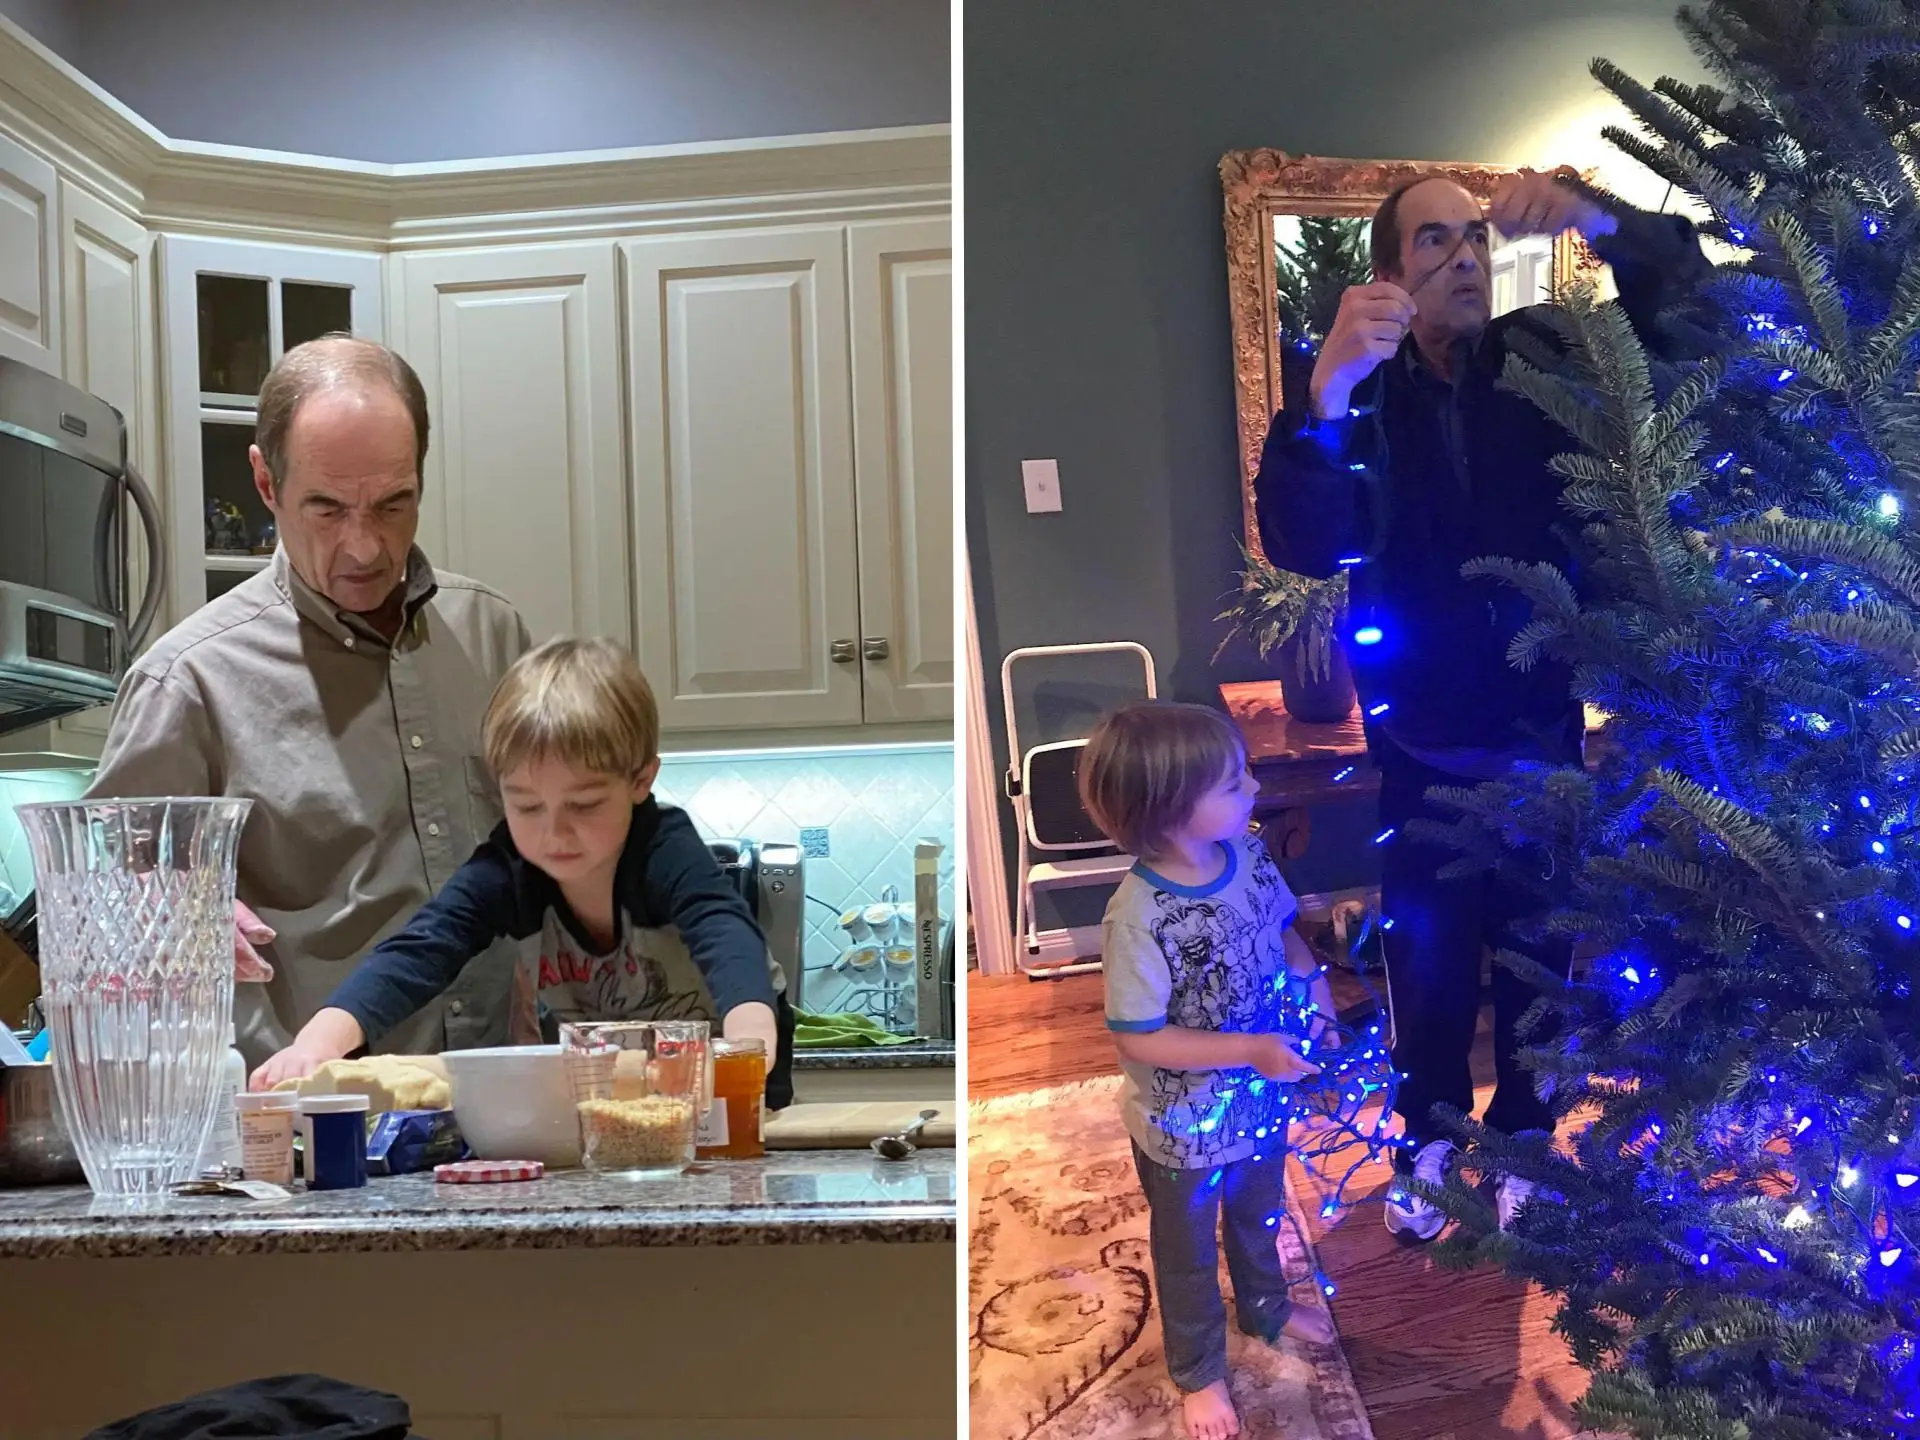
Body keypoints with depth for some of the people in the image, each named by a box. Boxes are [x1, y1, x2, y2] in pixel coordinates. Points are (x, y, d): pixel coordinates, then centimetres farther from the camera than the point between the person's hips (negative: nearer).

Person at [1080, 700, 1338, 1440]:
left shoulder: (1250, 857, -16)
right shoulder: (1139, 920, -36)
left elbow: (1282, 930, 5)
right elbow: (1137, 1040, -28)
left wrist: (1313, 980, -14)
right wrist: (1252, 1050, -31)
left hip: (1261, 1101, 6)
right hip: (1184, 1128, -6)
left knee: (1258, 1217, 33)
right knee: (1188, 1254, 22)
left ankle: (1266, 1309, 63)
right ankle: (1199, 1372, 48)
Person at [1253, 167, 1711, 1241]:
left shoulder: (1541, 359, -5)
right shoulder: (1360, 390, -11)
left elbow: (1685, 299, -13)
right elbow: (1304, 544, -28)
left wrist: (1599, 220, -34)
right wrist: (1328, 395, -47)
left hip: (1543, 728, 2)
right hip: (1427, 743, -1)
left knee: (1539, 950, 16)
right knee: (1431, 960, 11)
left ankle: (1524, 1134, 38)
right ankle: (1431, 1143, 36)